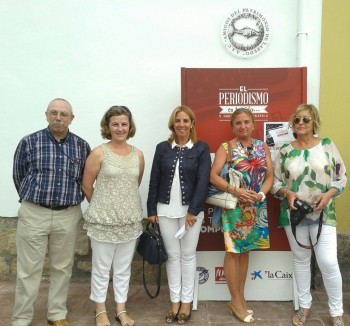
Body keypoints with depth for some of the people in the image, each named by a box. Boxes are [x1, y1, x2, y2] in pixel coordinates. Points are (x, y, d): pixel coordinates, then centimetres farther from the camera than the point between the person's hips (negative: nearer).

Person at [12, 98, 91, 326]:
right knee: (29, 270, 5)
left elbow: (86, 179, 13)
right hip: (33, 214, -1)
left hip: (69, 216, 2)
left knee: (63, 268, 12)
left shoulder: (82, 146, 1)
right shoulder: (29, 142, -3)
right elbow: (19, 176, 8)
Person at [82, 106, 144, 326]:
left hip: (131, 220, 3)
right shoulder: (99, 153, -8)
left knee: (124, 268, 14)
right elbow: (87, 185, -2)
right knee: (101, 267, 10)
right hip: (103, 220, -3)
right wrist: (101, 206, 8)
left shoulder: (138, 155, 2)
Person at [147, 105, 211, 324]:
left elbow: (203, 182, -7)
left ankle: (187, 301, 23)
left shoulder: (202, 148, -2)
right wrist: (152, 210, 3)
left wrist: (193, 211, -13)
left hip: (191, 210, -2)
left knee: (188, 255, 9)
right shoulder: (162, 148, 4)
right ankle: (175, 300, 24)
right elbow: (154, 180, 6)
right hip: (166, 210, 2)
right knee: (172, 255, 11)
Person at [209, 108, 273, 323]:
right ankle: (236, 301, 16)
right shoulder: (226, 147, -4)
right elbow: (214, 176, -11)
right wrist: (235, 191, -22)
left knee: (245, 251, 14)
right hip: (234, 206, -4)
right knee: (233, 251, 2)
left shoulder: (263, 147, 7)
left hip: (257, 207, 4)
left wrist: (261, 194, -13)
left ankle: (240, 298, 27)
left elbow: (270, 176, 5)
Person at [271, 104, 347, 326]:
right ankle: (304, 306, 31)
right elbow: (275, 182, 4)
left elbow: (342, 177, 2)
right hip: (293, 214, 2)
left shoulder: (327, 145, 0)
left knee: (328, 262, -3)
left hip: (323, 214, -1)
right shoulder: (285, 151, 2)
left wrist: (328, 194, -13)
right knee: (301, 260, 13)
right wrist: (287, 193, -15)